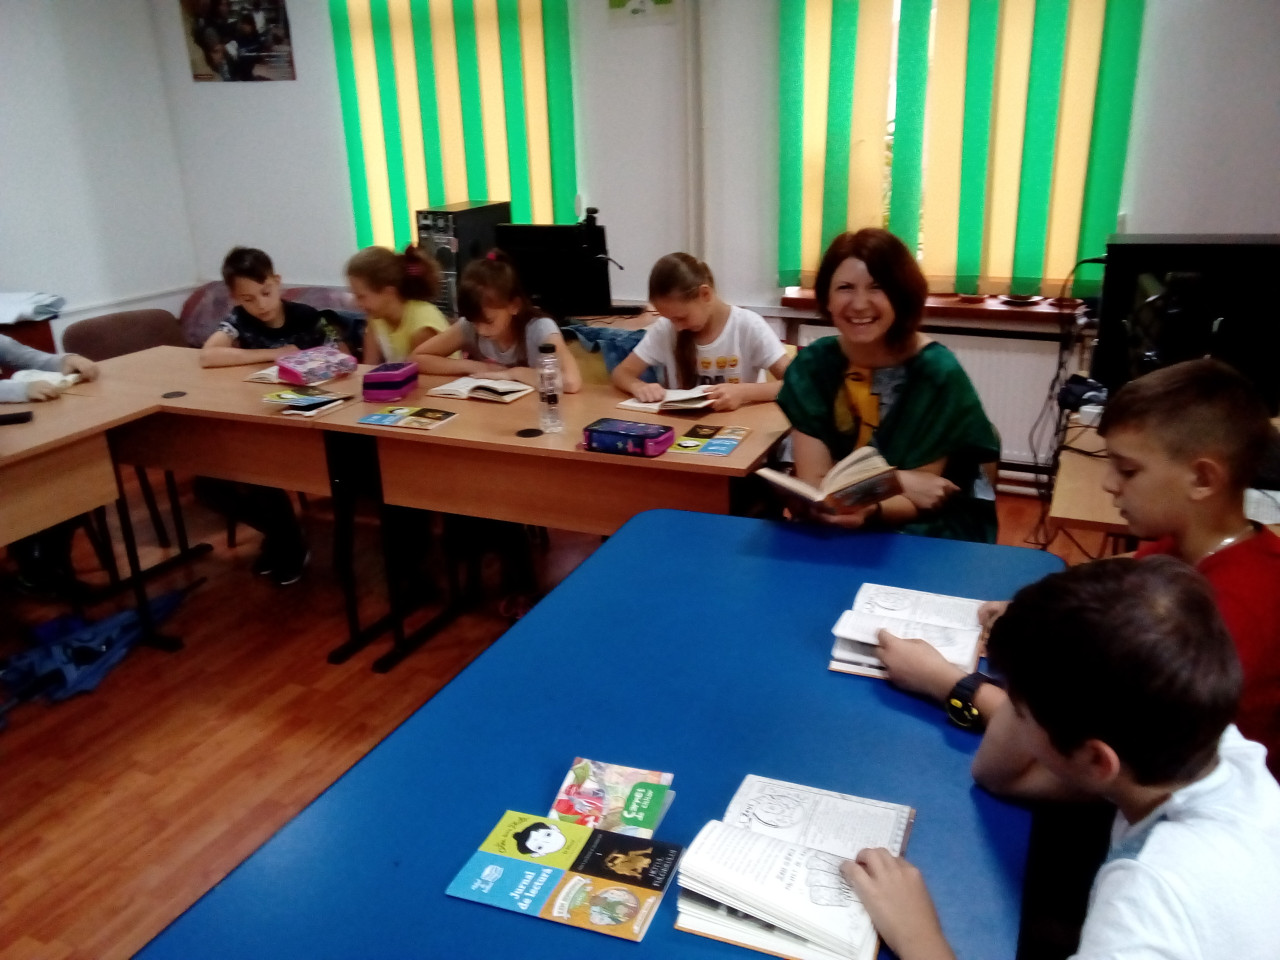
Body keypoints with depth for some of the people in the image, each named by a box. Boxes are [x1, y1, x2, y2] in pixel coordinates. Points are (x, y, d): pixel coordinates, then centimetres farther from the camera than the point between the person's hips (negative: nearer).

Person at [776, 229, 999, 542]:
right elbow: (813, 481, -9)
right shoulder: (812, 364, -8)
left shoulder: (938, 372, -15)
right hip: (839, 525, 3)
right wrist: (896, 481, -23)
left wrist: (870, 510, -35)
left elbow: (915, 503, -13)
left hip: (934, 525, -3)